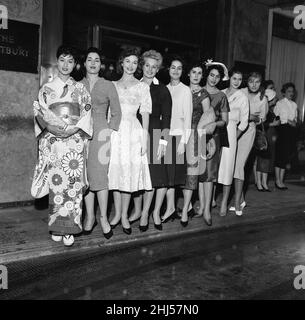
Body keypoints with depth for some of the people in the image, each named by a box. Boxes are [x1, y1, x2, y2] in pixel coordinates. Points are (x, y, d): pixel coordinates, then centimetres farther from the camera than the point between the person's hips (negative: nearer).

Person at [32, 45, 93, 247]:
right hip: (52, 141, 0)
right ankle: (56, 227, 7)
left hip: (75, 141, 0)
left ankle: (69, 229, 0)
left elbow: (87, 114, 5)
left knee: (73, 182, -6)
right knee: (55, 182, -4)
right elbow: (39, 113, 6)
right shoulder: (47, 88, 13)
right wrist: (50, 126, -13)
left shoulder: (80, 89, 13)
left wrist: (74, 129, -11)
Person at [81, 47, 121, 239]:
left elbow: (117, 113, 7)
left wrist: (110, 131, -3)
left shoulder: (108, 86, 7)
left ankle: (104, 218, 2)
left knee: (100, 176, -8)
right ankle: (90, 216, 13)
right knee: (85, 176, 3)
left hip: (101, 133, -2)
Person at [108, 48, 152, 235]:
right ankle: (117, 214, 16)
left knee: (129, 172, 0)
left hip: (133, 131, -2)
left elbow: (145, 114, 2)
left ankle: (125, 216, 11)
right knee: (115, 172, 4)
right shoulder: (112, 85, 12)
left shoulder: (142, 86, 6)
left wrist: (145, 139, -6)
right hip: (115, 131, 2)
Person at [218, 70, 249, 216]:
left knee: (227, 166, -3)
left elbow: (244, 122, 4)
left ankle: (224, 202, 5)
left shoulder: (242, 97, 5)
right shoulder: (220, 93, 13)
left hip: (230, 132, -3)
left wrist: (233, 138, -1)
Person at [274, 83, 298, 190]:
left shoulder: (294, 105, 16)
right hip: (282, 130, -5)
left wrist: (293, 122, -2)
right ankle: (278, 180, 2)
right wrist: (288, 122, -7)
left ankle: (281, 180, 10)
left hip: (291, 130, 5)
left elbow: (295, 119, 19)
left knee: (287, 155, 4)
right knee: (280, 154, -7)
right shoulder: (279, 103, 1)